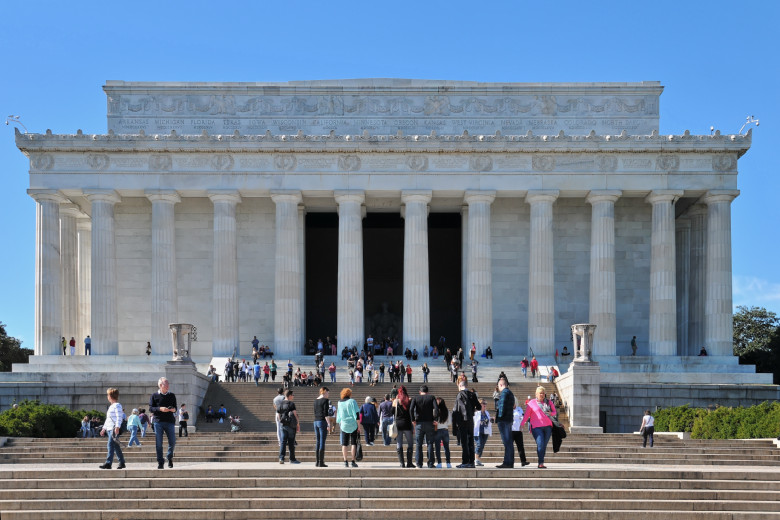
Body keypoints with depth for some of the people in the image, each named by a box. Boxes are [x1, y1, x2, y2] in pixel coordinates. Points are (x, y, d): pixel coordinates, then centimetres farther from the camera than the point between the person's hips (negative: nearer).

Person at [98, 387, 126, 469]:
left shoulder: (117, 405, -6)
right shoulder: (111, 406, 23)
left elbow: (119, 417, -16)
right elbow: (107, 419, 29)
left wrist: (117, 427, -26)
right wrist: (104, 428, 26)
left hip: (114, 429, -10)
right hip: (109, 429, 10)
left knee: (110, 445, -16)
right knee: (116, 447, 10)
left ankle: (108, 463, -20)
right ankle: (122, 462, 15)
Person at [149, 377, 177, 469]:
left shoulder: (172, 395, 11)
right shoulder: (154, 396, 4)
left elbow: (175, 407, 17)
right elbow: (151, 408, 0)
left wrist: (174, 409, -7)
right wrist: (160, 409, -16)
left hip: (170, 421, 2)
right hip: (158, 421, -2)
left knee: (172, 442, -1)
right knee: (158, 443, -2)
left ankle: (170, 458, 23)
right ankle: (160, 462, 6)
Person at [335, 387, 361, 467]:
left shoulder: (340, 403, 7)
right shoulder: (352, 401, -7)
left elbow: (338, 416, 13)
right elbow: (356, 414, -11)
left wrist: (339, 424, 24)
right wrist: (359, 425, -8)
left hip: (344, 425, 3)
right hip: (353, 425, -3)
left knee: (344, 444, 7)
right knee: (354, 443, 2)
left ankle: (345, 461, 2)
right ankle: (353, 461, -3)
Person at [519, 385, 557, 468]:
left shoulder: (548, 402, 14)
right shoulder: (532, 403, 5)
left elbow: (554, 412, 21)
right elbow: (526, 415, 5)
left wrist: (551, 413, -2)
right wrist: (522, 424, -3)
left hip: (548, 426, 4)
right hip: (537, 427, -4)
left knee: (544, 445, 4)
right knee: (540, 444, -16)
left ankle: (541, 463, 10)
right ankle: (541, 463, -17)